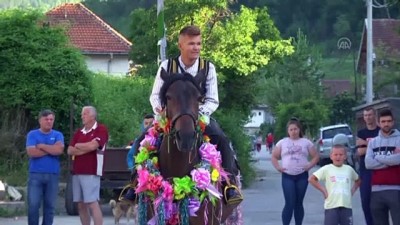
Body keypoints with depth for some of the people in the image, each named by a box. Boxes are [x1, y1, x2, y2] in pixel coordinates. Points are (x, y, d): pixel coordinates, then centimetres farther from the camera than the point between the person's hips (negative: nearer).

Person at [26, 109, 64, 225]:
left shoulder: (58, 135, 8)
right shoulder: (32, 134, 4)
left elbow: (59, 150, -11)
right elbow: (31, 152, -12)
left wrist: (41, 146, -7)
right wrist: (51, 149, -8)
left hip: (53, 175, 2)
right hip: (35, 174, -2)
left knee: (50, 205, 4)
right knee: (33, 205, -5)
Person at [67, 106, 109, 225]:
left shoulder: (101, 129, -2)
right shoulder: (79, 132, 17)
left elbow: (92, 146, -15)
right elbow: (70, 151, 8)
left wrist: (78, 145, 2)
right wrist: (86, 149, -6)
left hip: (91, 173, -7)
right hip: (76, 173, 7)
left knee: (92, 203, -12)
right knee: (81, 205, 7)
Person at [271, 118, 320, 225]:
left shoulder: (306, 142, 7)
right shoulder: (282, 143, 8)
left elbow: (316, 156, 10)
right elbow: (274, 157, 12)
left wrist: (309, 165, -5)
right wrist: (278, 167, -3)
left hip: (302, 176, 1)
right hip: (287, 176, -1)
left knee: (298, 203, 8)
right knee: (289, 204, -11)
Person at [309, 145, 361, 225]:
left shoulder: (349, 169, 11)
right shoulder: (326, 169, 0)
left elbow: (358, 181, 27)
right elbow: (311, 179, -1)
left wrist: (353, 190, 11)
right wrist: (323, 190, -4)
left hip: (346, 205, 3)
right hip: (331, 205, -3)